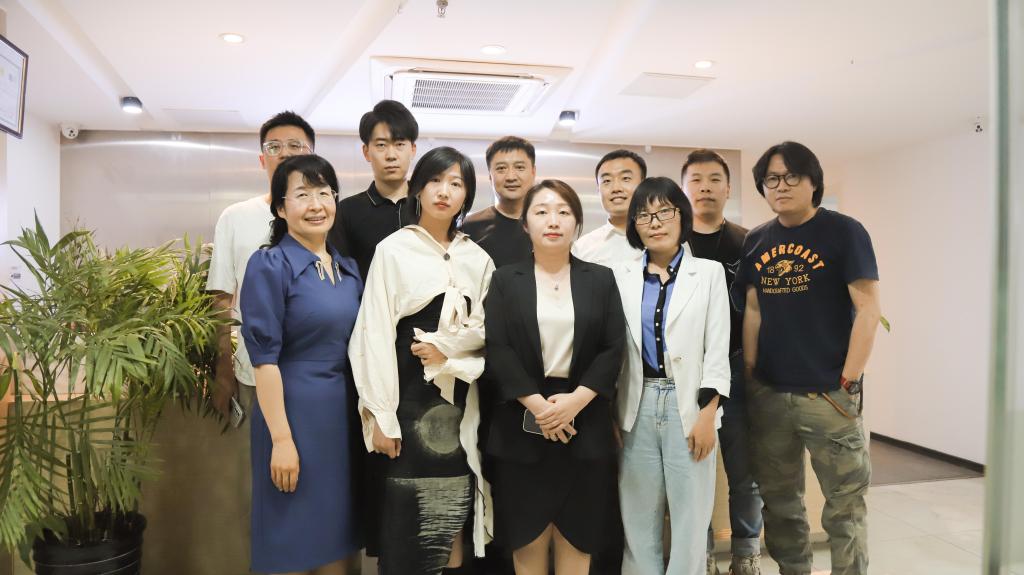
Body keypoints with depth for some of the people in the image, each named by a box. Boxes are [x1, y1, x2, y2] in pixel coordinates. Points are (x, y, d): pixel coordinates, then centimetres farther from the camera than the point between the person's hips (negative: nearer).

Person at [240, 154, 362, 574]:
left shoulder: (348, 268, 8)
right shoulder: (269, 265, -11)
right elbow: (263, 359, -14)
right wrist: (281, 439, -17)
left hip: (344, 412, 6)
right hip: (294, 410, -6)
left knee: (335, 538, 17)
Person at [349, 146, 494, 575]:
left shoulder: (478, 258, 10)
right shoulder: (393, 249, -3)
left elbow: (486, 329, 9)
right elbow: (376, 334, -7)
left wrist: (445, 347, -10)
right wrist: (381, 416, -11)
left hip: (460, 398, 4)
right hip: (408, 396, -3)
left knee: (454, 513, 9)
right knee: (403, 522, 0)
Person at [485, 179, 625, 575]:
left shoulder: (601, 279, 8)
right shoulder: (505, 280, 5)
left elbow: (613, 349, -1)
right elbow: (497, 349, -5)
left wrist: (575, 400, -14)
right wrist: (537, 404, -15)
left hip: (584, 420, 1)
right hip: (523, 420, -1)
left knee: (576, 532, 8)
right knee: (528, 532, 6)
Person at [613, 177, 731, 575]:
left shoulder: (709, 273, 4)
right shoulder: (622, 276, 7)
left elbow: (717, 350, -1)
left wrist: (707, 415, -8)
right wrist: (608, 412, 1)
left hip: (689, 404, -1)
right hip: (638, 406, 2)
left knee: (690, 515, 5)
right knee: (638, 516, 9)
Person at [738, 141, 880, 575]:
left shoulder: (844, 232, -4)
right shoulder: (755, 242, 8)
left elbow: (868, 308, -8)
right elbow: (752, 310, 10)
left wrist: (848, 383, -12)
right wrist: (748, 376, 3)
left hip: (826, 393, -4)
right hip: (766, 393, 4)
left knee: (844, 503, 6)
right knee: (779, 501, 16)